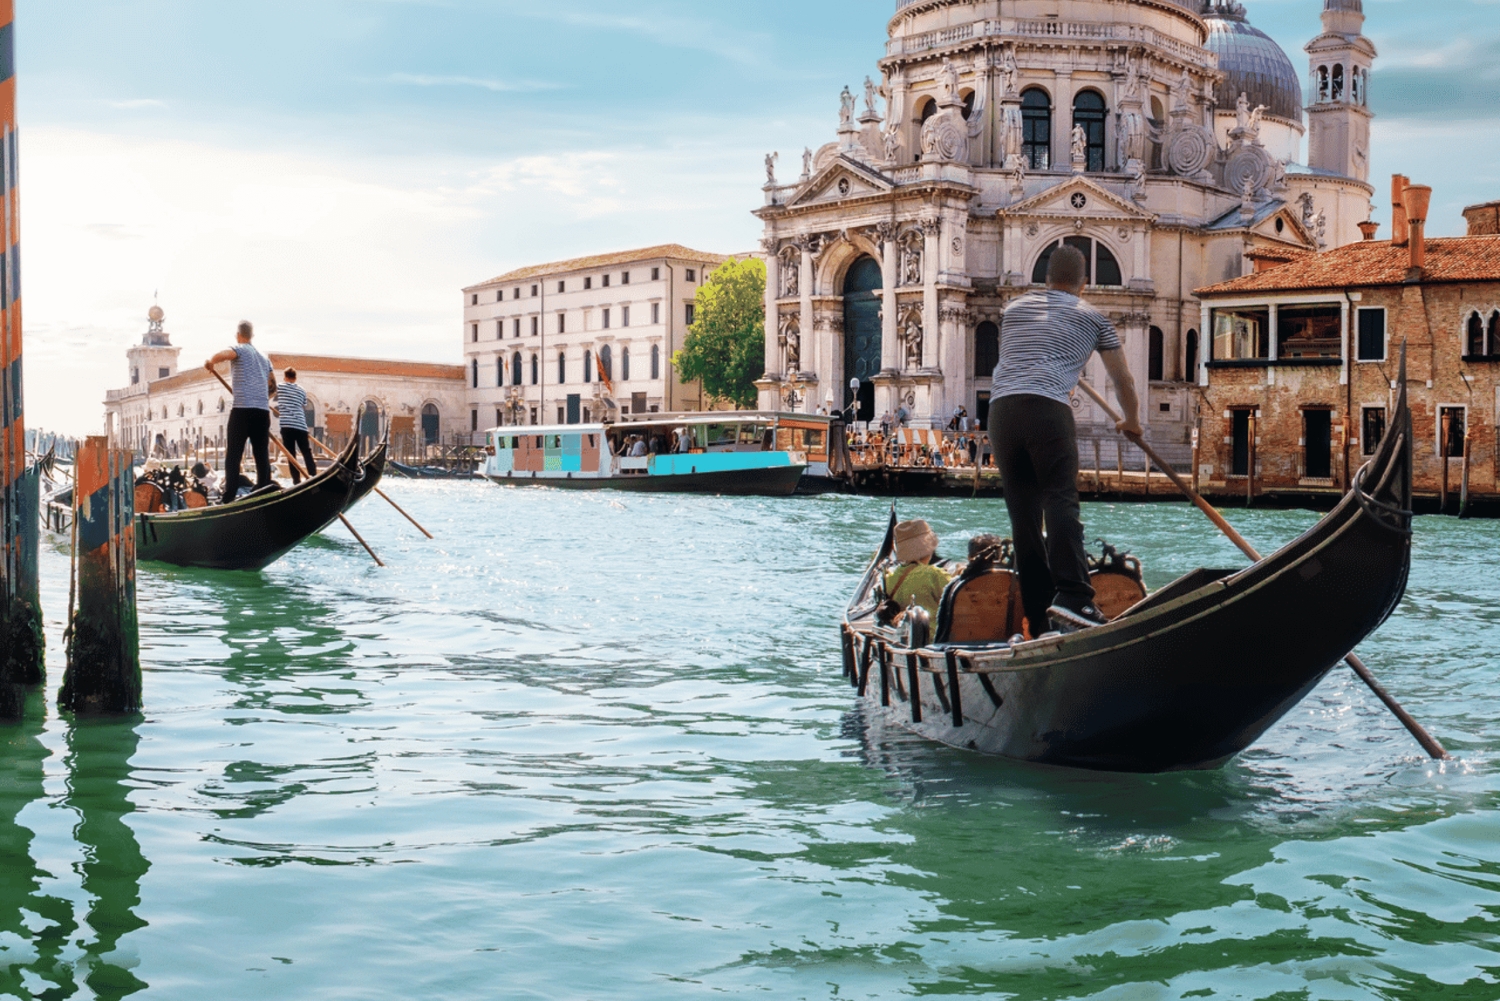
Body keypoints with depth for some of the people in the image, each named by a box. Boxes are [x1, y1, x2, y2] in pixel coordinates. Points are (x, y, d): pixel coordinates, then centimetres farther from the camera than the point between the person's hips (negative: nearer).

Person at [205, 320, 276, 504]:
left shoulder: (240, 350, 1)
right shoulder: (263, 357, 22)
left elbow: (224, 354, -22)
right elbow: (273, 386, 25)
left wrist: (210, 363, -3)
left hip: (242, 408, -6)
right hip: (263, 410, 6)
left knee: (233, 455, -3)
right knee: (262, 455, 7)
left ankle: (229, 498, -9)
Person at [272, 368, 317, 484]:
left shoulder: (279, 387, 6)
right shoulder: (301, 391, 18)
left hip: (287, 425, -3)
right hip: (301, 425, 3)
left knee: (291, 454, -2)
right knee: (307, 453, 7)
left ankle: (296, 481, -7)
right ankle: (314, 477, -2)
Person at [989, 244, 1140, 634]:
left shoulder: (1015, 309, 28)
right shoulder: (1091, 317, 18)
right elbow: (1123, 381, 25)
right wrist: (1131, 421, 43)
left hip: (1000, 409, 4)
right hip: (1047, 408, -4)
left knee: (1023, 514, 5)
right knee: (1060, 501, -12)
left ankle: (1040, 620, 5)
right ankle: (1071, 597, -31)